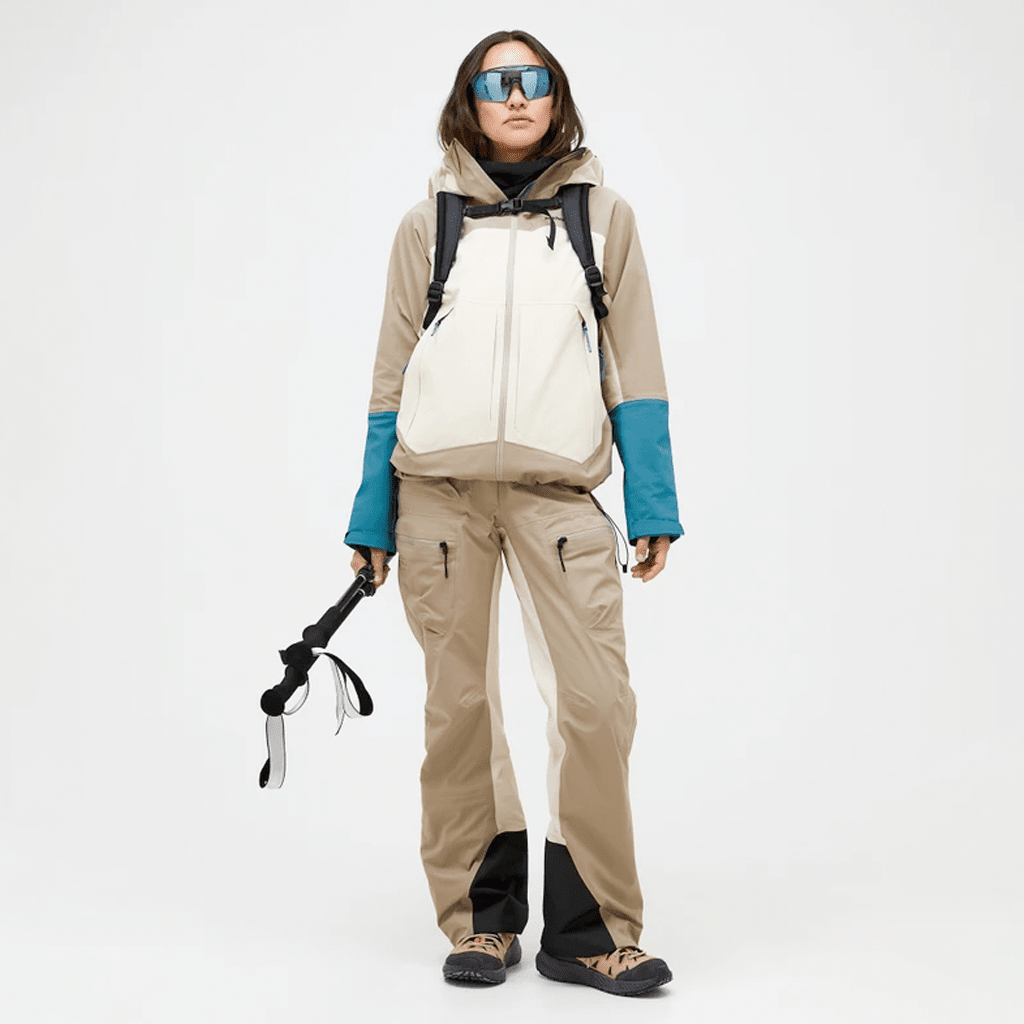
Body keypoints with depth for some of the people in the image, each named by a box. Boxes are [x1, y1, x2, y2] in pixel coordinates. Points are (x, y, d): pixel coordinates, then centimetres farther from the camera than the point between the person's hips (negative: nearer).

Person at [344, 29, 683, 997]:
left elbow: (634, 369, 9)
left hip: (557, 485, -1)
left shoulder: (604, 214, 11)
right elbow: (393, 377, 12)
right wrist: (371, 518, 9)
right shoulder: (428, 220, 11)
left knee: (596, 700, -10)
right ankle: (482, 917, 17)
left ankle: (588, 930, 3)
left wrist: (653, 507, 2)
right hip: (437, 486, 1)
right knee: (458, 707, 3)